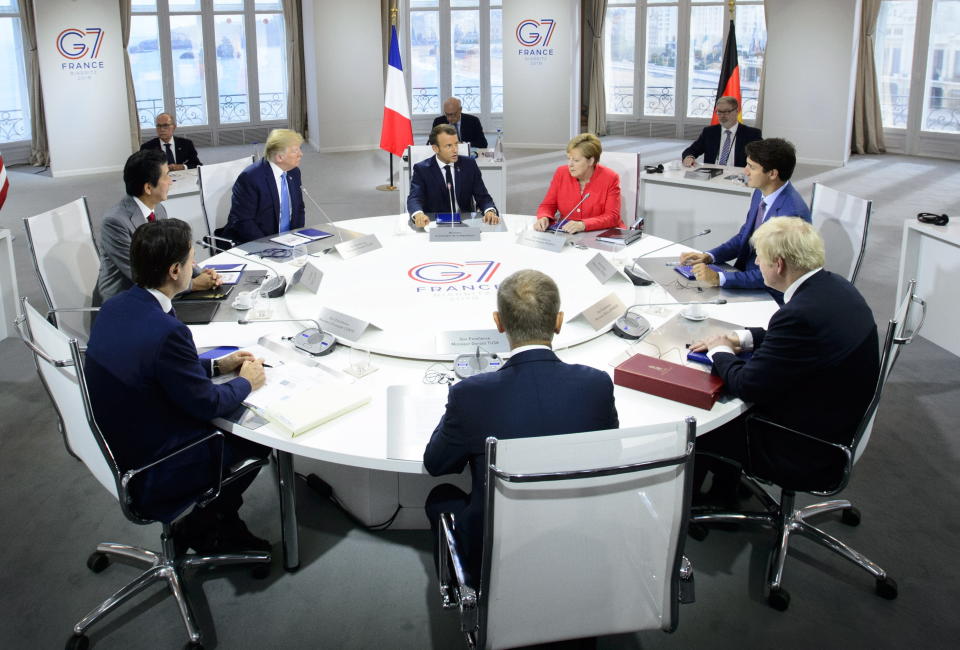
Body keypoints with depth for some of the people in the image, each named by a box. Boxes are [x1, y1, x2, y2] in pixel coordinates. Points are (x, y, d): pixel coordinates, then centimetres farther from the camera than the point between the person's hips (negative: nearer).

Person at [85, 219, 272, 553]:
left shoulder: (114, 306, -4)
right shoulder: (166, 331, -31)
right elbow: (207, 404, -19)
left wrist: (217, 366, 12)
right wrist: (246, 381, 0)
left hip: (116, 445, 8)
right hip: (149, 476, -8)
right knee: (258, 440, 10)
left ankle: (224, 524, 25)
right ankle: (196, 529, 23)